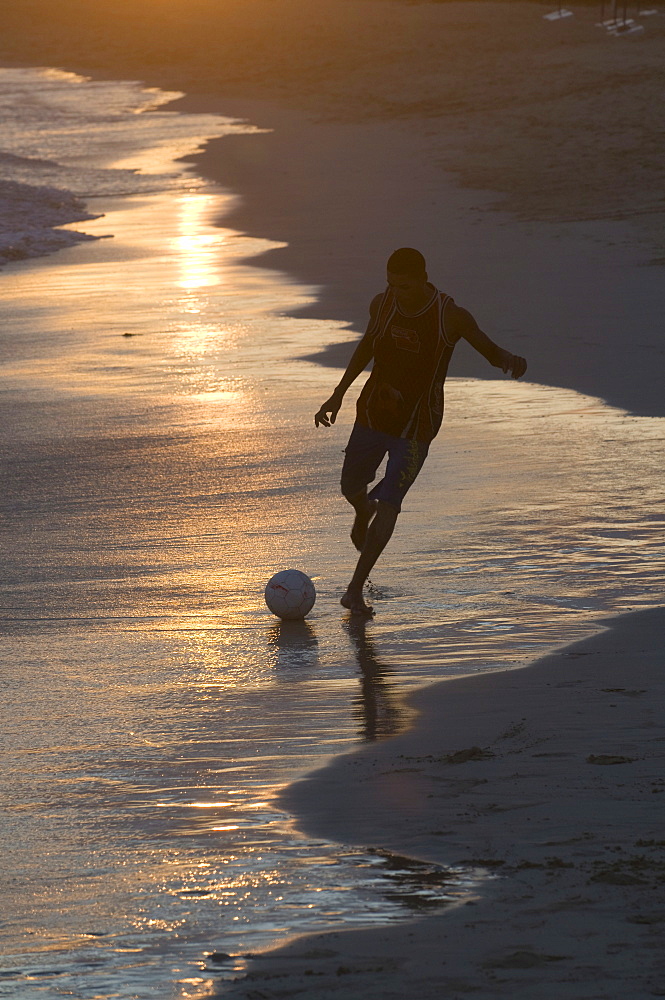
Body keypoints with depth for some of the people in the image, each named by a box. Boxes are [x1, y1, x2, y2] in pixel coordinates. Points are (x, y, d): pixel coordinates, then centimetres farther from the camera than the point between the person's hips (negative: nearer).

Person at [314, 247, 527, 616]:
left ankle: (355, 589, -3)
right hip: (372, 415, 4)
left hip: (416, 427, -4)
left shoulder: (451, 316, -19)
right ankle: (364, 511, 58)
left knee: (388, 505, -12)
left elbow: (491, 351, -8)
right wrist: (338, 394, 11)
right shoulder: (382, 304, -8)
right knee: (351, 487, 20)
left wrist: (509, 361, -33)